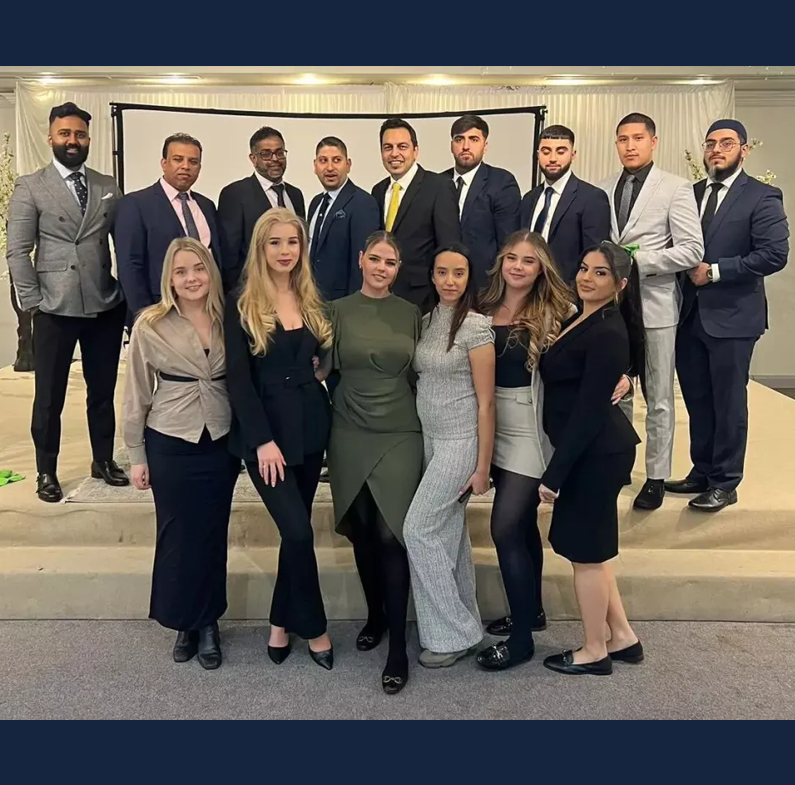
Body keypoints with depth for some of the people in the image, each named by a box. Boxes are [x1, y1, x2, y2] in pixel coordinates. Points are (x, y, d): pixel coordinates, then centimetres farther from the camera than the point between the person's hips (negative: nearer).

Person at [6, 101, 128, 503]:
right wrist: (33, 302, -8)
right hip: (55, 310, -3)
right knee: (49, 396, 7)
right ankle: (46, 471, 21)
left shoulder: (108, 187, 9)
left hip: (106, 307, 3)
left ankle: (103, 460, 29)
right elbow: (17, 251, -3)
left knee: (103, 390, 13)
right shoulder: (30, 187, 0)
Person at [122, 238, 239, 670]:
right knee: (178, 535, 8)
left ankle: (207, 623, 27)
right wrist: (136, 456, -1)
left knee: (212, 535, 10)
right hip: (170, 446, -2)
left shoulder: (228, 322, -1)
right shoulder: (150, 326, -8)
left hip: (221, 444, 2)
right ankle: (184, 622, 28)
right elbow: (136, 395, -3)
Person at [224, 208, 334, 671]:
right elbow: (238, 379, -10)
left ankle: (282, 624, 25)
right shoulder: (242, 304, -5)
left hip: (310, 425, 5)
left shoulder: (312, 302, 9)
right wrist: (263, 441, -15)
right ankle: (314, 627, 12)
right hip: (265, 428, -4)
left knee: (295, 529, 9)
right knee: (299, 531, -8)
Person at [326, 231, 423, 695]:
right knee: (362, 531, 10)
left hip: (399, 434, -1)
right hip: (351, 434, 1)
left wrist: (422, 425, 6)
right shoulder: (339, 310, 2)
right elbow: (328, 369, 5)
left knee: (391, 534, -7)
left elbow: (417, 374, 10)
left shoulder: (412, 314, 5)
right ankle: (374, 615, 32)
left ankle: (398, 647, 1)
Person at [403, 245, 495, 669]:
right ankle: (464, 625, 26)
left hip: (460, 441, -7)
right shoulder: (426, 320, 9)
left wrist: (483, 465, -14)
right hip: (429, 438, 7)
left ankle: (452, 634, 8)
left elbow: (485, 401, -13)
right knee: (449, 532, 13)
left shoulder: (475, 325, -13)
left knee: (419, 530, -6)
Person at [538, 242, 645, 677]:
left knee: (585, 551, 5)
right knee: (590, 548, 18)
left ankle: (595, 652, 23)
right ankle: (623, 638, 32)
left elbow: (588, 412, -21)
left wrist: (555, 473, -18)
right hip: (590, 452, 9)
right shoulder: (582, 320, 9)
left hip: (596, 455, -9)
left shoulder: (607, 335, -20)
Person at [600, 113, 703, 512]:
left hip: (654, 304, -3)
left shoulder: (676, 188, -2)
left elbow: (692, 251, -8)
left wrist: (639, 261, -16)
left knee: (658, 398, 4)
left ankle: (656, 477, 15)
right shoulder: (603, 190, 10)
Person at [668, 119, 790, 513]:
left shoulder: (762, 197, -5)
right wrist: (687, 270, -5)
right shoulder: (690, 194, 12)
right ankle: (701, 473, 26)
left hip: (731, 316, -5)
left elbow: (774, 254, -13)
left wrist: (715, 271, -15)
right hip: (690, 314, 5)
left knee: (728, 402, 2)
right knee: (697, 400, 13)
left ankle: (725, 483, 13)